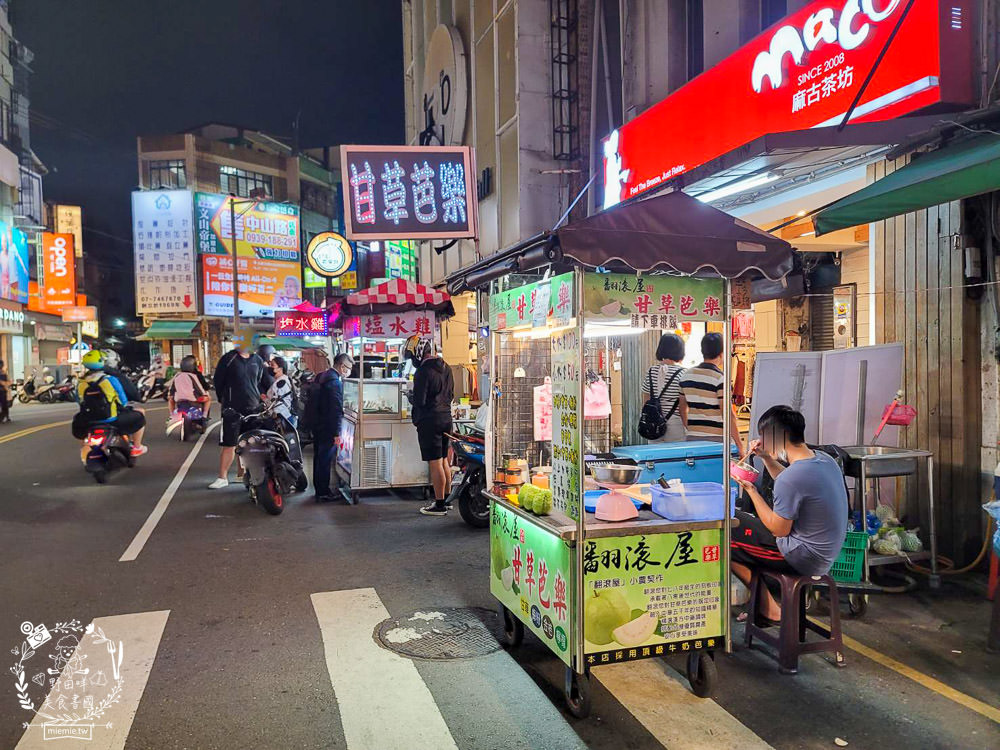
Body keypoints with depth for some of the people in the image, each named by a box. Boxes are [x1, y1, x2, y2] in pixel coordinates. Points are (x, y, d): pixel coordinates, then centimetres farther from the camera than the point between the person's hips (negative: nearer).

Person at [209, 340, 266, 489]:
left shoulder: (258, 361, 11)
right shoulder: (228, 359, -3)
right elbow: (218, 381, 1)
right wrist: (224, 400, 4)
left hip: (253, 408, 4)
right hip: (233, 409, -4)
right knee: (229, 444, -5)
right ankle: (223, 477, 0)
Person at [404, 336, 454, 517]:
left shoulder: (423, 372, -16)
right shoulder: (445, 368, 11)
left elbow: (419, 400, -17)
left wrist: (411, 398, 2)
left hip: (429, 421, -8)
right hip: (446, 417, 9)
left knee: (435, 463, -3)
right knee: (444, 460, 16)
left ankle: (439, 505, 2)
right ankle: (447, 498, 25)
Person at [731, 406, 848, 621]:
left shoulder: (792, 477, -29)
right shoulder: (823, 458, -1)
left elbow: (779, 530, -18)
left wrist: (751, 490, -11)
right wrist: (766, 458, 7)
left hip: (804, 560, -9)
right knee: (741, 519, 19)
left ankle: (769, 609, 13)